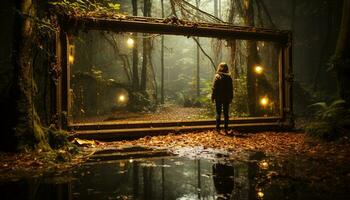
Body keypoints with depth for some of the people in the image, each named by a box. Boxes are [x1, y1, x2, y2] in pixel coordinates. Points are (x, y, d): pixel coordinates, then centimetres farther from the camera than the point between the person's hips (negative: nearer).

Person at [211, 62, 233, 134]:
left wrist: (213, 97, -3)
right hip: (227, 98, 3)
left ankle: (218, 128, 0)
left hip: (219, 97, -3)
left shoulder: (217, 76, -10)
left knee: (218, 113, 3)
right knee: (226, 113, 9)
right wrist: (231, 97, 15)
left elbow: (214, 88, -10)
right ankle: (226, 128, 11)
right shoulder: (229, 76, 2)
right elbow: (231, 88, 7)